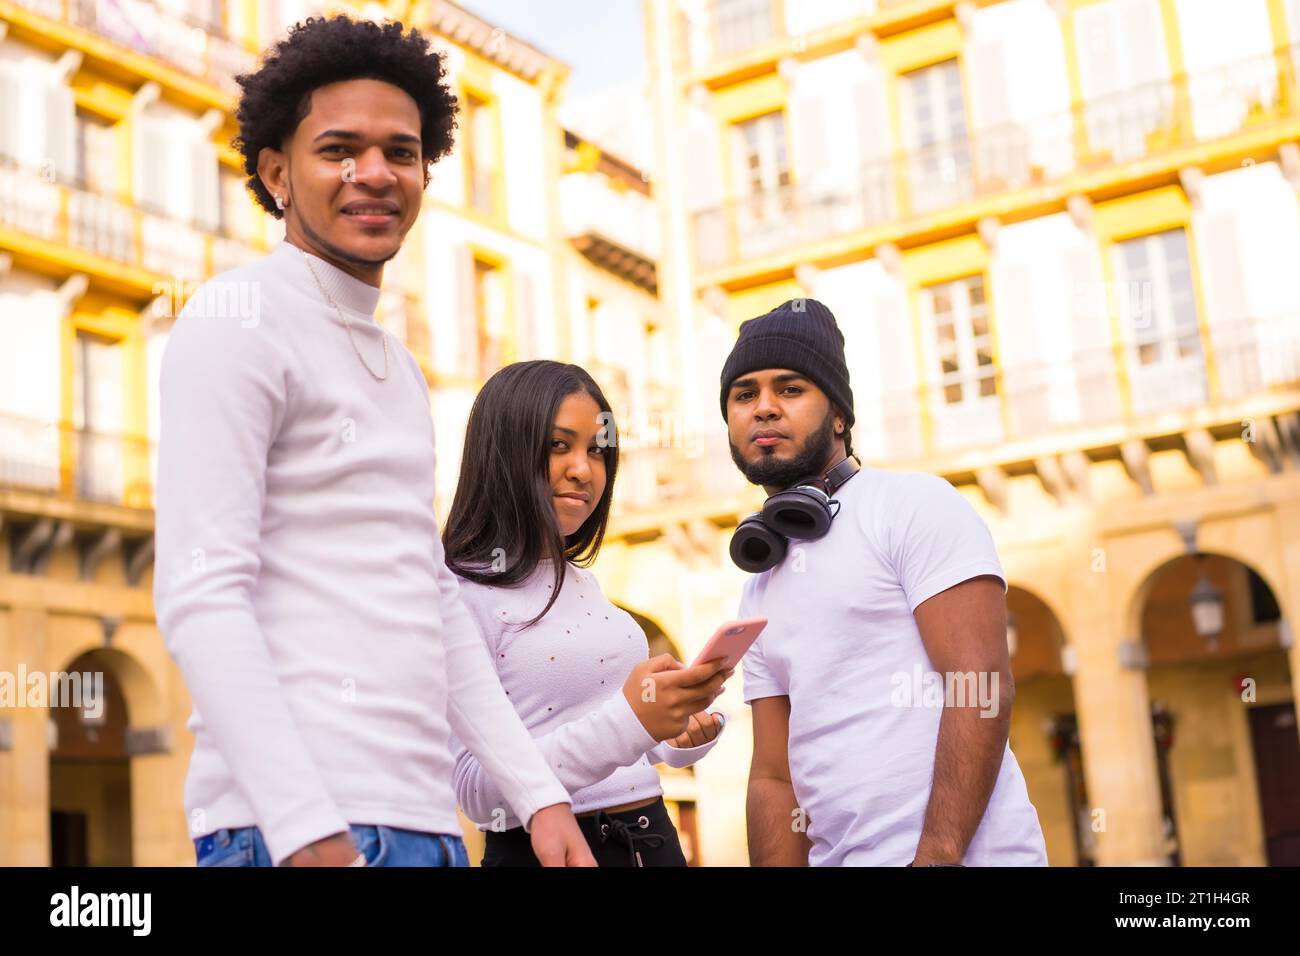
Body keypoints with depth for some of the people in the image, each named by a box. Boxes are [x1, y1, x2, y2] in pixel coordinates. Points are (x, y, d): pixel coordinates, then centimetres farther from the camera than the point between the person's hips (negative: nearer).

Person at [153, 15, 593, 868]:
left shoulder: (400, 367, 19)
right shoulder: (240, 316, -5)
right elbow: (200, 596, -14)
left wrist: (538, 795, 11)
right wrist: (310, 834, -22)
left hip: (425, 823, 8)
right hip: (292, 821, -7)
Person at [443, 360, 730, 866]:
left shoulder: (580, 581, 8)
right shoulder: (462, 592, -14)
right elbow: (477, 792, -20)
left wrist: (681, 739, -1)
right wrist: (630, 721, -30)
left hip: (654, 838, 7)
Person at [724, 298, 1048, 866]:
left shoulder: (914, 505, -6)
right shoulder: (759, 591, 14)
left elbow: (982, 683, -16)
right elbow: (774, 776, 12)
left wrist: (937, 855, -23)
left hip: (959, 856, -7)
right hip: (838, 855, 7)